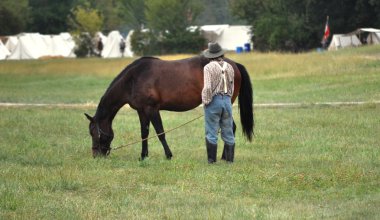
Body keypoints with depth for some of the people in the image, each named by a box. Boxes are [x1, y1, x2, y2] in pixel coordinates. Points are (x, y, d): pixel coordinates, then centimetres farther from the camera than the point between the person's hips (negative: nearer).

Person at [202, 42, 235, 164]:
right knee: (228, 132, 13)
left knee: (211, 132, 2)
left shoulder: (209, 67, -12)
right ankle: (229, 158, 17)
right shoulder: (229, 67, 6)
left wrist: (205, 102, -8)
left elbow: (207, 87, -18)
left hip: (214, 101, -5)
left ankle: (212, 159, 4)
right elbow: (232, 86, 11)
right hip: (227, 100, 5)